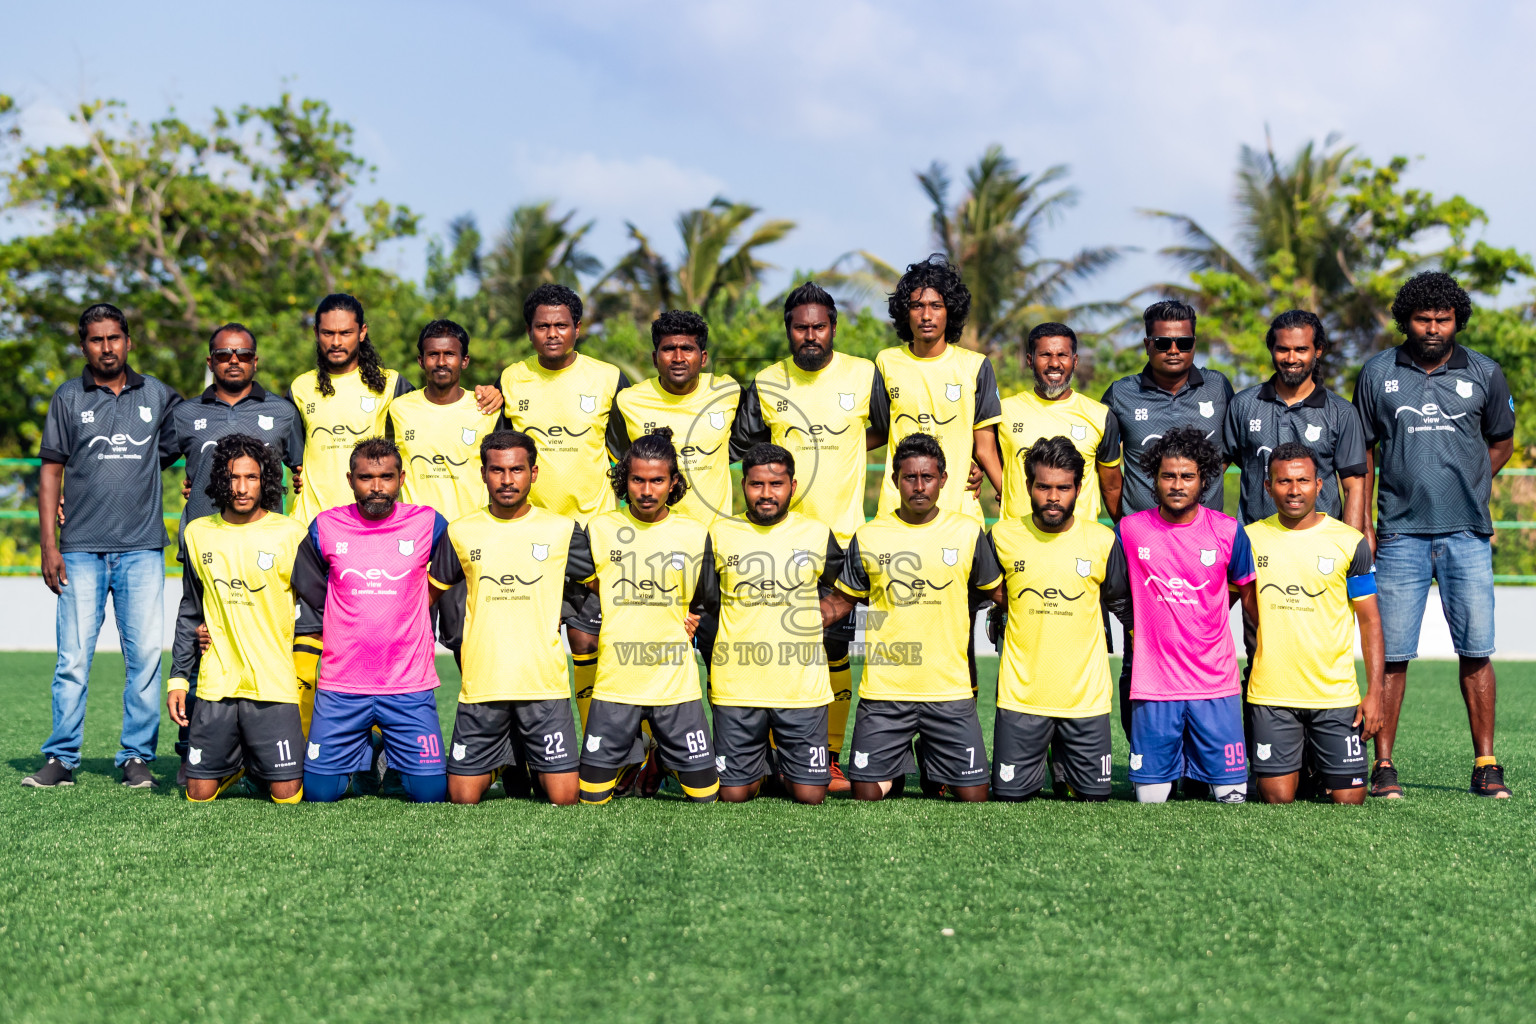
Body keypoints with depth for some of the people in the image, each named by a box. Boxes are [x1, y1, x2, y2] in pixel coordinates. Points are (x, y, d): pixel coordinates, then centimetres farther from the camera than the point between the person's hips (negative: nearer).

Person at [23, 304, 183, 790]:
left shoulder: (158, 396, 9)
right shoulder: (68, 399, 7)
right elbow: (51, 473, 6)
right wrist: (49, 545, 0)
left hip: (142, 549, 1)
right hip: (82, 549, -1)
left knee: (145, 655, -2)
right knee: (73, 658, -3)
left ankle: (137, 757, 7)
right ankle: (61, 759, 4)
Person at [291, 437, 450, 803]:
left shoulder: (428, 524, -1)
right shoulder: (326, 527, 0)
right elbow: (308, 591, 15)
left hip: (410, 686, -1)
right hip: (341, 685, 1)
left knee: (431, 793, -5)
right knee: (319, 793, -2)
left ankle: (395, 759, 28)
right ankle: (363, 754, 30)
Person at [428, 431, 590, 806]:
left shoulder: (562, 529, 3)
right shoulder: (460, 532, 5)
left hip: (545, 683, -1)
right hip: (481, 686, 1)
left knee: (564, 797, -4)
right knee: (463, 798, 1)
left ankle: (533, 768, 28)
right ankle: (497, 766, 32)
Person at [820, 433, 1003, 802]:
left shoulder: (968, 532, 2)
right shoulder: (868, 537, 2)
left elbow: (998, 592, 14)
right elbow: (841, 600, 11)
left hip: (951, 689, 0)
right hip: (883, 689, 0)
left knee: (973, 795, -2)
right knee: (867, 793, -2)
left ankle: (934, 772, 30)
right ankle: (897, 770, 31)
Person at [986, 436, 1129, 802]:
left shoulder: (1103, 541, -3)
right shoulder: (1004, 536, -2)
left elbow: (1120, 602, 11)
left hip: (1086, 697, 0)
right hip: (1020, 694, 0)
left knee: (1093, 796, 3)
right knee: (1010, 795, -1)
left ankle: (1065, 760, 33)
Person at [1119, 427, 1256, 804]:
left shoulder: (1228, 531, 0)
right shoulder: (1130, 529, -1)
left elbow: (1249, 593, 13)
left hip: (1216, 684, 0)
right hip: (1154, 685, 0)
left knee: (1232, 796, -2)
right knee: (1151, 798, 0)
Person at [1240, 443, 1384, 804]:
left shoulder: (1350, 542, -1)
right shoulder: (1250, 538, 2)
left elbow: (1369, 621, 2)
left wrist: (1375, 692, -4)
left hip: (1337, 693, 0)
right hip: (1271, 692, 0)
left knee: (1348, 797, -1)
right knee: (1278, 798, -3)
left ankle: (1321, 762, 30)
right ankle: (1297, 762, 28)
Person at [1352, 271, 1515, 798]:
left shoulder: (1484, 374, 6)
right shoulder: (1377, 373, 6)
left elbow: (1501, 439, 21)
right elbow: (1362, 451, 12)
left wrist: (1468, 489, 13)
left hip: (1467, 535, 0)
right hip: (1400, 535, 0)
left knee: (1476, 652, -1)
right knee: (1392, 654, -1)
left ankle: (1485, 765, 7)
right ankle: (1383, 765, 5)